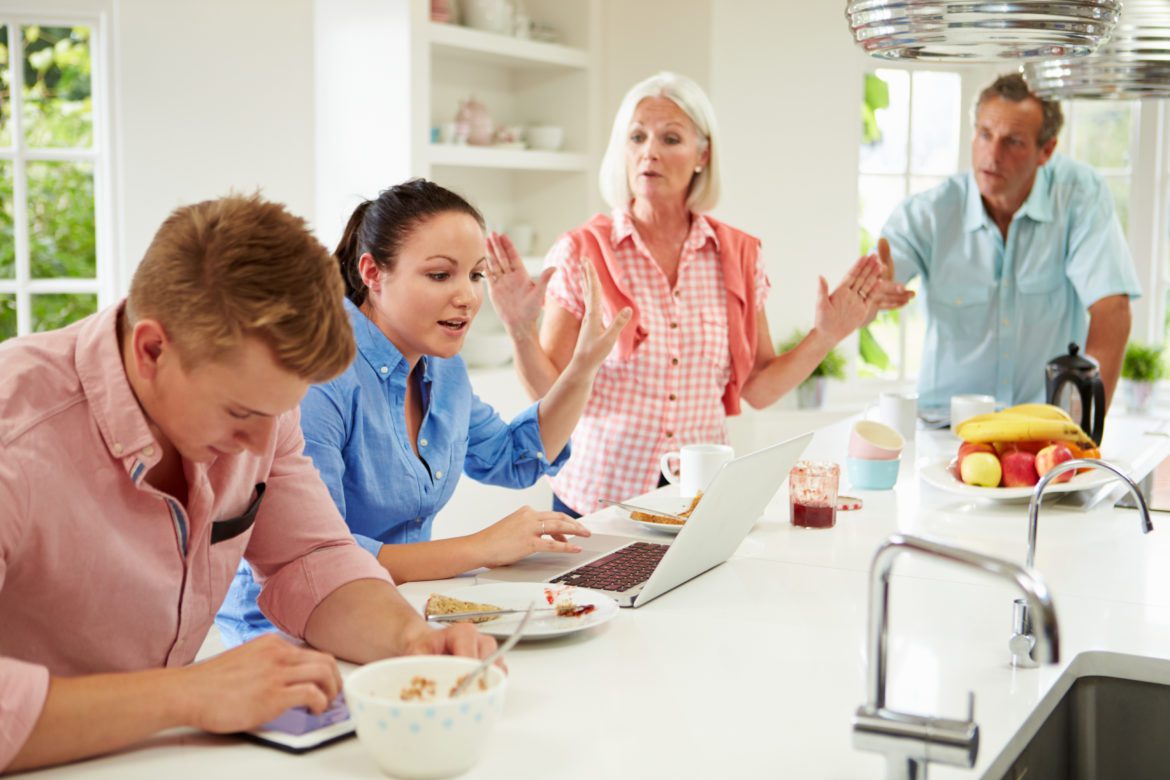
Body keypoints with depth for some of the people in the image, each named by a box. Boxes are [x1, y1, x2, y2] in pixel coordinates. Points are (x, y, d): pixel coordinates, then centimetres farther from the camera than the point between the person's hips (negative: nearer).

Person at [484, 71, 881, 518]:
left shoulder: (737, 254, 3)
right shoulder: (581, 251, -6)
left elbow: (758, 389, 7)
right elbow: (550, 393, -5)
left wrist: (825, 336, -3)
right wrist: (521, 331, -21)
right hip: (598, 498, -2)